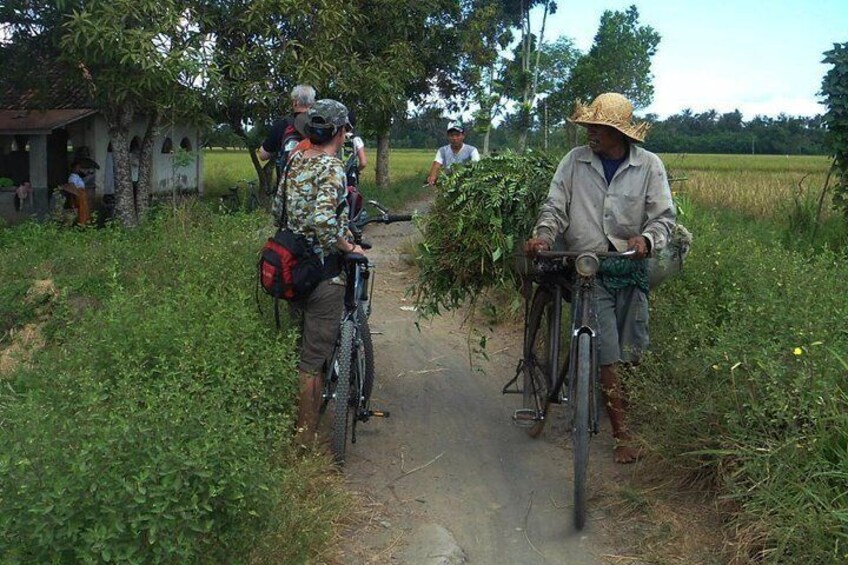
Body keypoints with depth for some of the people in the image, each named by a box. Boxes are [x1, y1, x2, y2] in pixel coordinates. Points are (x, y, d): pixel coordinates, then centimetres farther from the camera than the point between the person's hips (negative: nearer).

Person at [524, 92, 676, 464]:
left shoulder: (649, 165, 0)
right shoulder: (575, 161, 2)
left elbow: (664, 216, -2)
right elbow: (555, 206, 2)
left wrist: (647, 239, -22)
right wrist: (543, 236, -17)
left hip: (630, 269, 1)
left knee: (632, 352, 6)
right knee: (607, 355, -5)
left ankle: (612, 394, 37)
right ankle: (621, 433, 3)